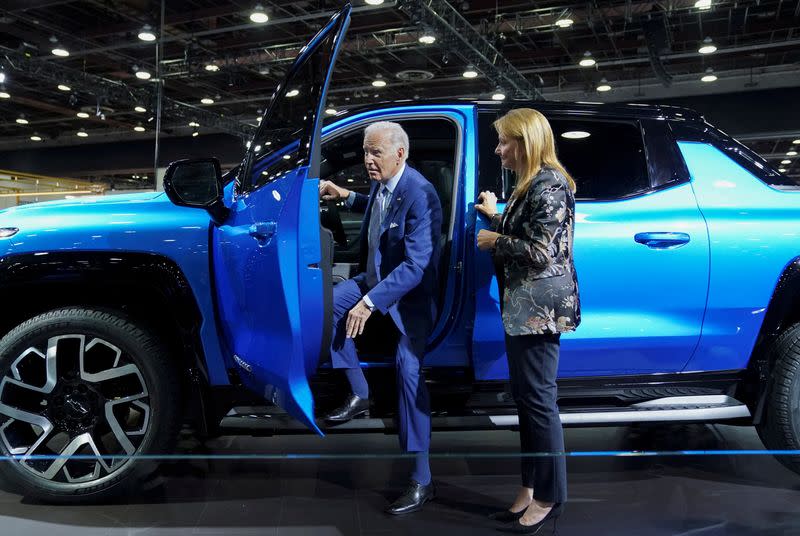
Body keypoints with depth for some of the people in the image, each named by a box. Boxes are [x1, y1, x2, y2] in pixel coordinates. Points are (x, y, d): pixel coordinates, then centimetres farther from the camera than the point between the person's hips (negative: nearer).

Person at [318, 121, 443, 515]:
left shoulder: (418, 194, -26)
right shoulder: (382, 182, -1)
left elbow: (416, 265, -31)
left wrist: (369, 302, -35)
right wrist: (346, 196, 10)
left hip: (411, 293, -9)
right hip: (377, 277, 9)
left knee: (408, 370, -18)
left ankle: (421, 481, -10)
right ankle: (359, 394, 9)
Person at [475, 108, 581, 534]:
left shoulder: (549, 184, -14)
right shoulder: (530, 184, 16)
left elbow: (541, 252, -20)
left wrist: (494, 241, -8)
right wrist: (495, 215, 21)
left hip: (539, 306, -10)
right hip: (523, 305, 10)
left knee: (538, 400, -3)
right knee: (525, 398, 13)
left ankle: (549, 498, 10)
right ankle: (530, 488, 23)